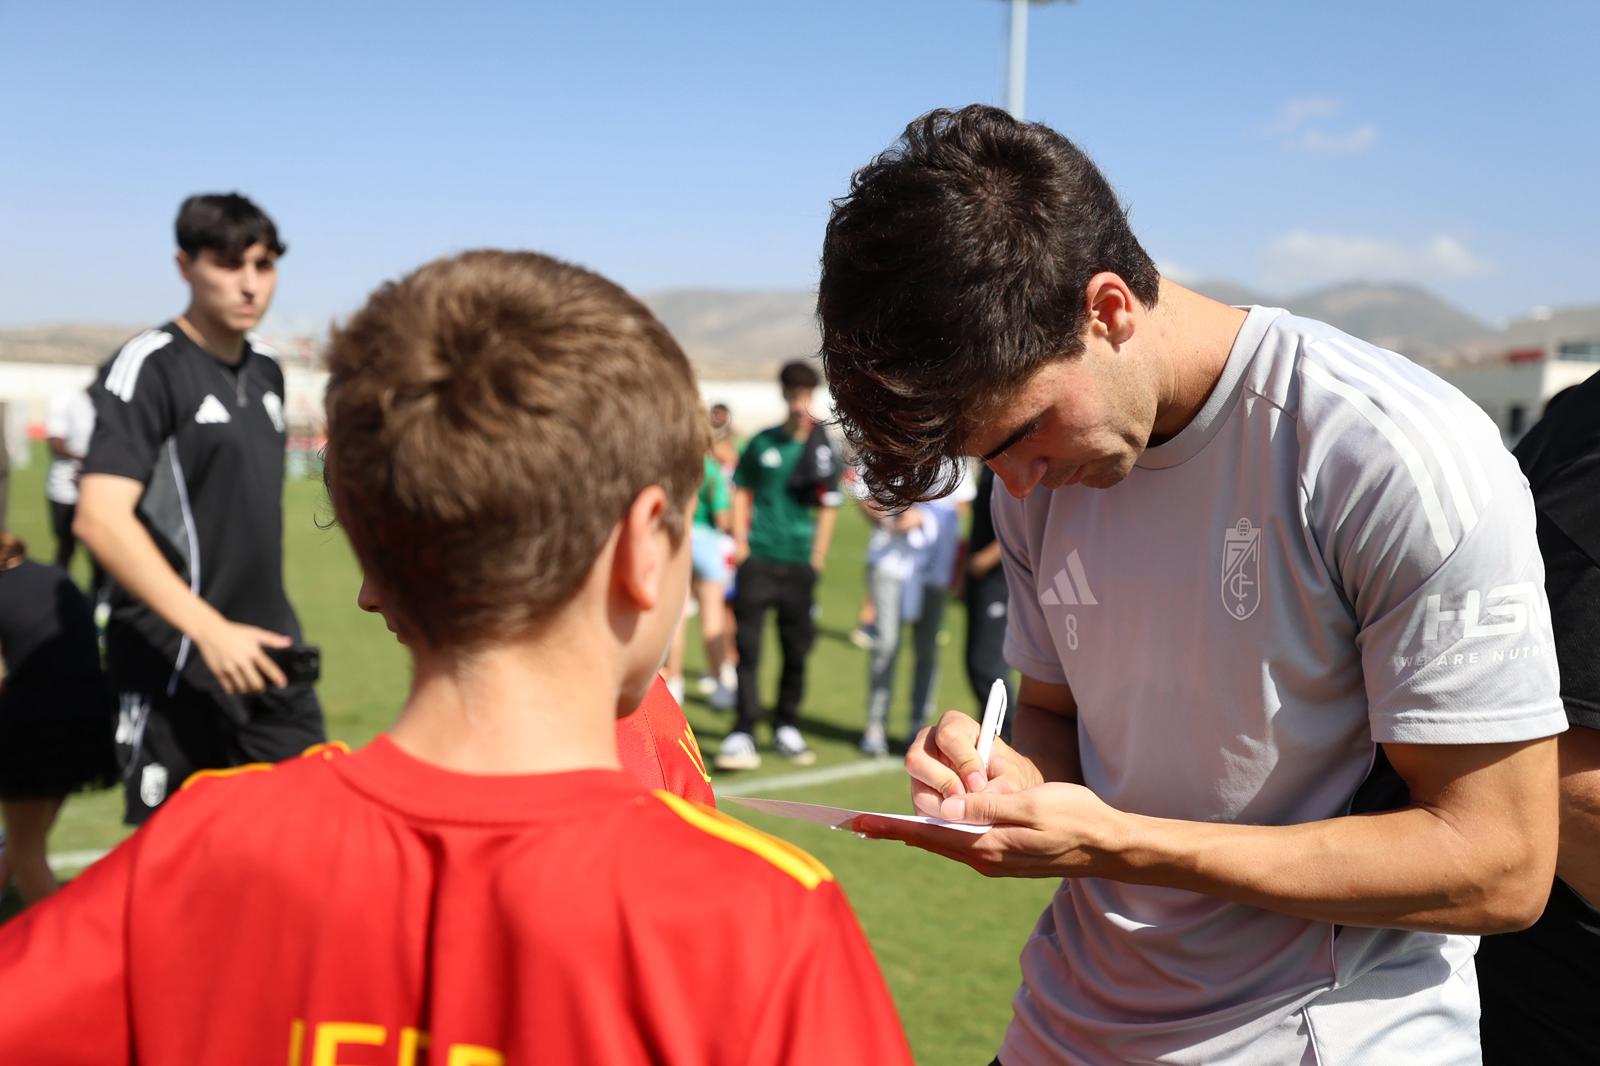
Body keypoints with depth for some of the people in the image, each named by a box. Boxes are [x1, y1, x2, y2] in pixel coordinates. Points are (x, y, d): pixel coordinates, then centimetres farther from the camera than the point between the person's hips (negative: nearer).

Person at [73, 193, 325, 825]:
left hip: (263, 650, 7)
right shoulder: (150, 367, -12)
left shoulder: (267, 375, 11)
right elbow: (100, 519, -22)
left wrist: (261, 631, 17)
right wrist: (209, 629, -28)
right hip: (176, 662, -7)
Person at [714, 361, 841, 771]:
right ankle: (743, 733, -4)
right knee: (748, 648, -6)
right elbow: (742, 491, 13)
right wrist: (740, 540, 2)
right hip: (758, 557, 0)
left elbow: (828, 510, 3)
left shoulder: (821, 450, 1)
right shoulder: (763, 442, 6)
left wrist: (815, 563, -1)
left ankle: (786, 728, 21)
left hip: (799, 564, 0)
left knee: (796, 651, 8)